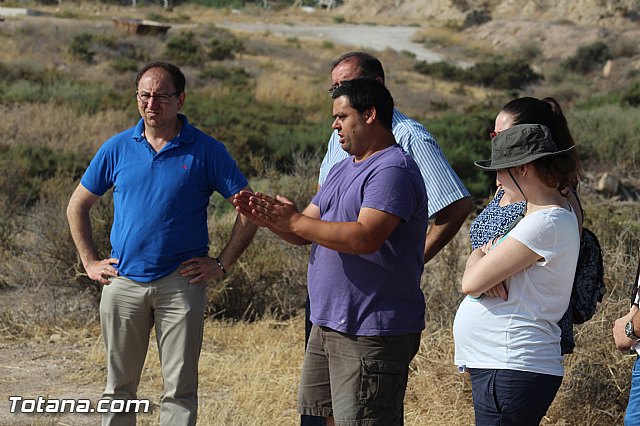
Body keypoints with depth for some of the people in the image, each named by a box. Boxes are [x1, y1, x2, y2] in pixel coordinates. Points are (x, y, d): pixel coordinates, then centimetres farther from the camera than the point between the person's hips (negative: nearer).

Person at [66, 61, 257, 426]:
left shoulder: (206, 151, -2)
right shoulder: (117, 148, 5)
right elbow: (78, 206, 15)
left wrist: (222, 264, -4)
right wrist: (90, 262, 8)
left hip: (181, 283, -2)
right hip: (123, 282, 2)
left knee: (181, 389, 1)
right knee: (119, 386, 10)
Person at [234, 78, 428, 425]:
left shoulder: (393, 170, -15)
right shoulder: (342, 170, 19)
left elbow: (365, 237, -28)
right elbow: (304, 232, 17)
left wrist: (296, 222, -21)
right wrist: (268, 218, -4)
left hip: (372, 335, -10)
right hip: (327, 325, 11)